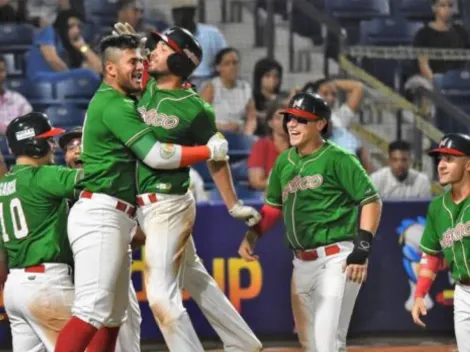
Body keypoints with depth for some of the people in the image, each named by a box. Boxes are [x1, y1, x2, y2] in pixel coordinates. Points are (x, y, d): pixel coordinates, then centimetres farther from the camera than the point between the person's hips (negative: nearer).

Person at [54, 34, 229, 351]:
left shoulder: (111, 101, 20)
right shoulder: (115, 106, -11)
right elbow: (157, 155, -17)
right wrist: (210, 151, -9)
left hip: (117, 220, 11)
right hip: (100, 216, -11)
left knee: (113, 315, 10)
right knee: (93, 311, -21)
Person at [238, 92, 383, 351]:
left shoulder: (337, 159, -9)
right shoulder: (284, 161, 12)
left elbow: (371, 201, -10)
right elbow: (273, 206, 24)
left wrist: (362, 248, -18)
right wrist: (251, 236, 9)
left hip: (336, 259, -8)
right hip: (302, 262, 8)